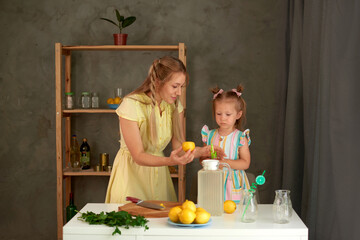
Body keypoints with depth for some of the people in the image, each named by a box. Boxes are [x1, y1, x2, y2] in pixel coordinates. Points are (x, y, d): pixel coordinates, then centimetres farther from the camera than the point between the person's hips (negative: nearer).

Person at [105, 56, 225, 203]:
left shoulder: (175, 106, -4)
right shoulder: (131, 105, -21)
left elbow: (179, 147, -4)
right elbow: (138, 156, -22)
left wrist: (202, 151, -23)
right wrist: (170, 161, -37)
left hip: (158, 173, 5)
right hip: (131, 173, -5)